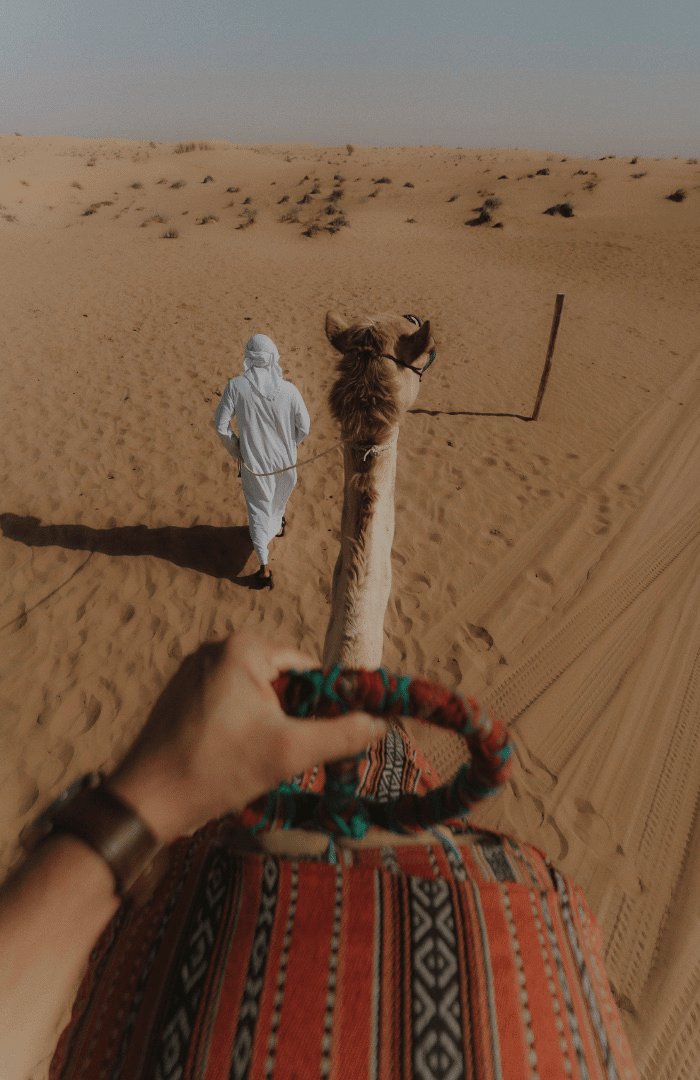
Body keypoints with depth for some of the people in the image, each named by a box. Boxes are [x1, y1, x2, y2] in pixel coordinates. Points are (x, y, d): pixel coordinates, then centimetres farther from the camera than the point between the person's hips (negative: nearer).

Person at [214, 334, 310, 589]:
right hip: (284, 460, 1)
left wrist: (235, 450, 6)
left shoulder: (236, 386, -17)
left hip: (253, 462, -1)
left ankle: (264, 567, 8)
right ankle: (276, 526, 60)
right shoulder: (288, 389, -16)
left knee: (258, 509, 13)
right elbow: (304, 427, -7)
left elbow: (221, 425, -11)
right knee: (278, 499, 29)